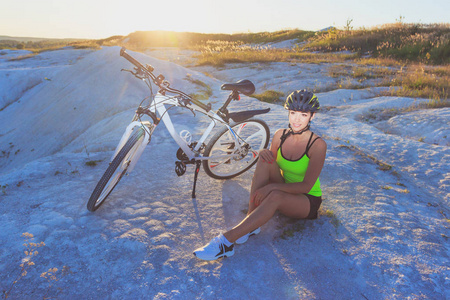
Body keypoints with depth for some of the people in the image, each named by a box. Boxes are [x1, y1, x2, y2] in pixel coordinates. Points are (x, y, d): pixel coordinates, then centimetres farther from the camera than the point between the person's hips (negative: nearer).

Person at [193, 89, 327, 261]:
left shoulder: (317, 145, -19)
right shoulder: (280, 135, -5)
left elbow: (306, 186, -22)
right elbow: (270, 165, 2)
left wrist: (272, 186, -33)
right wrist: (263, 153, -22)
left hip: (308, 201, -4)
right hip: (284, 190, 5)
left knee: (275, 196, -39)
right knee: (265, 160, -24)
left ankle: (226, 241, -39)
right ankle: (251, 223, -26)